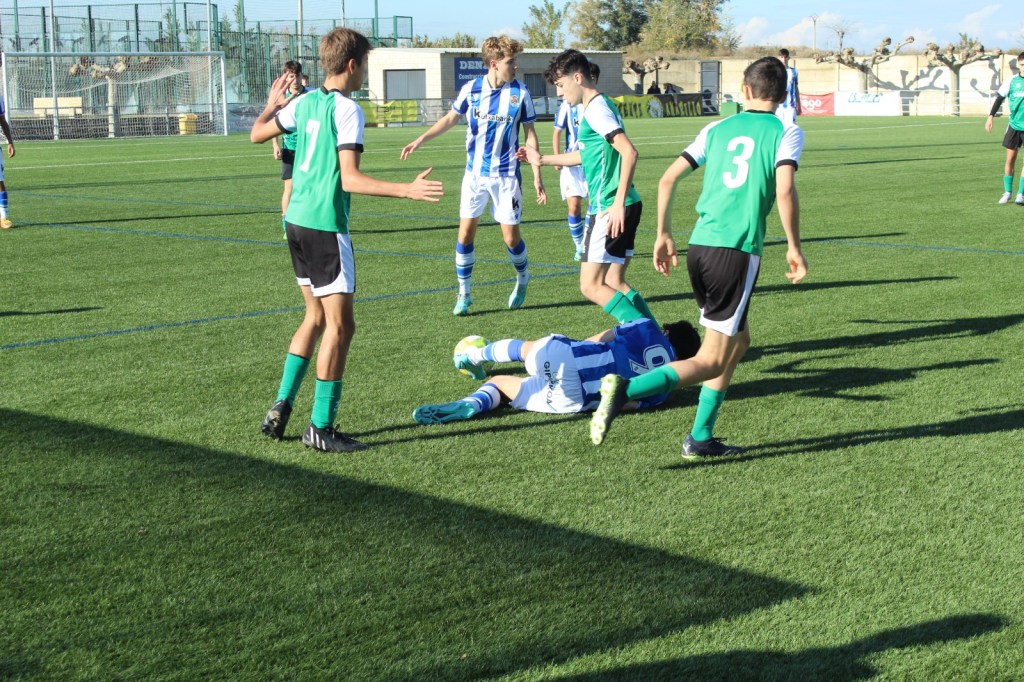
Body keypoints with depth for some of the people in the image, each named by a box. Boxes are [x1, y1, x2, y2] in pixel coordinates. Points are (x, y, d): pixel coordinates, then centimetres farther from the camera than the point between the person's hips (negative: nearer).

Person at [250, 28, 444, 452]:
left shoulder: (303, 103, 9)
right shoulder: (347, 110, -14)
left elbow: (257, 134, 23)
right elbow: (350, 179, -21)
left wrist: (271, 104, 42)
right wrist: (407, 191, -26)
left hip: (297, 222, 9)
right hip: (326, 227, -9)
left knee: (316, 317, 21)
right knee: (339, 326, -1)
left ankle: (281, 407, 21)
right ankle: (320, 428, 3)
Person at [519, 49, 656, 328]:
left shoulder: (596, 109, -13)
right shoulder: (599, 106, 18)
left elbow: (629, 152, -24)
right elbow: (588, 154, 34)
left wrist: (618, 203, -26)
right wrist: (543, 159, 41)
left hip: (611, 209, -10)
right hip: (624, 207, 10)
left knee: (591, 286, -8)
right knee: (615, 283, 13)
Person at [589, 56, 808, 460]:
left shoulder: (718, 129, 15)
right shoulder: (786, 132, 2)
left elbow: (668, 180, 10)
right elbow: (784, 190, -14)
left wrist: (663, 235, 19)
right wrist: (793, 248, -4)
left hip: (699, 247, 6)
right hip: (738, 251, -6)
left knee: (738, 340, 23)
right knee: (712, 361, -3)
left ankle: (700, 438, 19)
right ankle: (626, 389, -24)